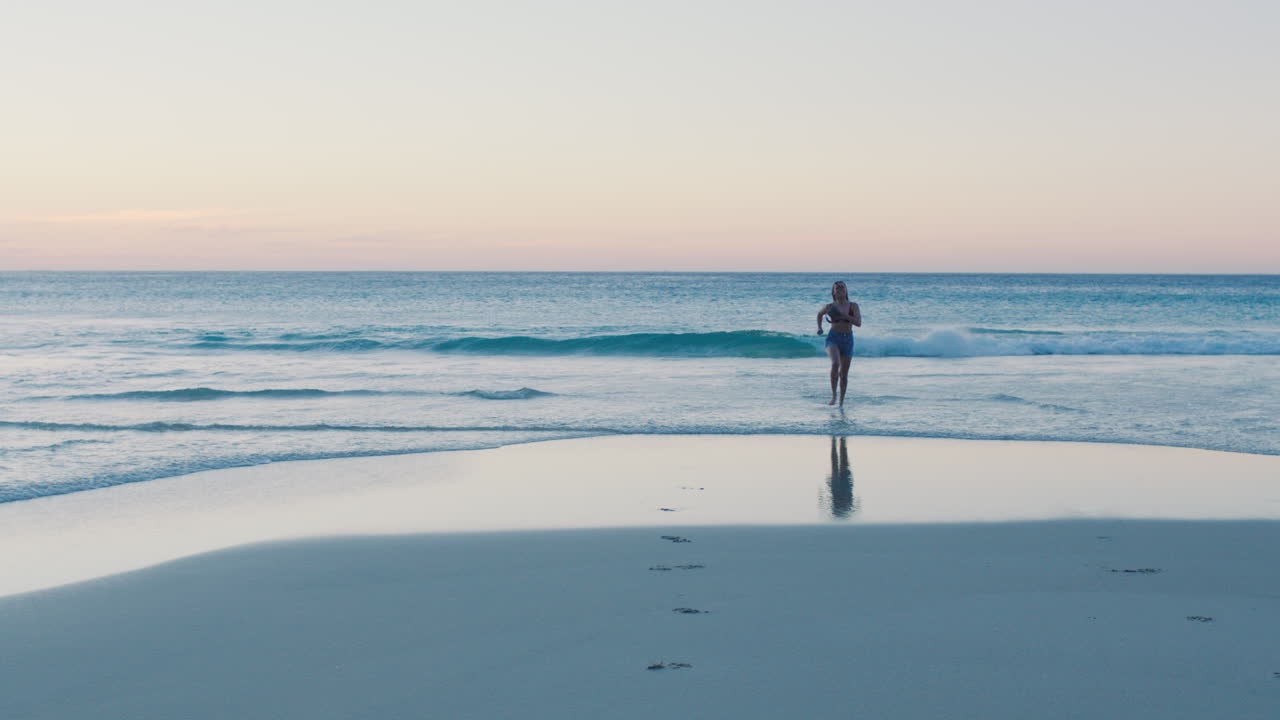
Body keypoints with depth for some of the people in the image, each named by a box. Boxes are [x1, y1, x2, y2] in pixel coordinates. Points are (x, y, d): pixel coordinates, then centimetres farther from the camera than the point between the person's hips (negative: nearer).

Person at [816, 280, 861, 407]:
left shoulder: (853, 306, 0)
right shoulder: (830, 306, 1)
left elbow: (858, 323, -13)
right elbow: (820, 314, 23)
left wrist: (843, 315, -20)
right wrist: (819, 328, 9)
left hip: (847, 340, 2)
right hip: (833, 339, -2)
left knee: (844, 373, 7)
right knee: (835, 363, -30)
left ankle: (842, 401, 25)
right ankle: (833, 395, -21)